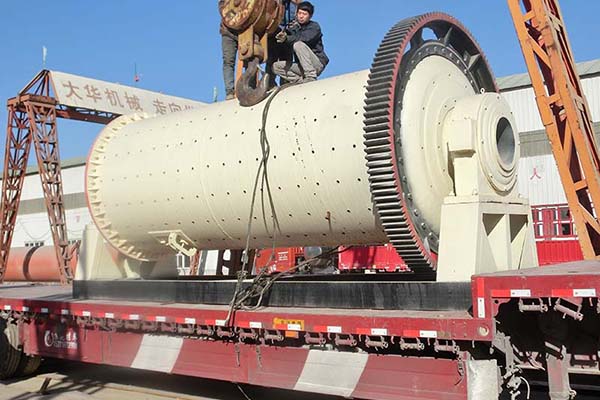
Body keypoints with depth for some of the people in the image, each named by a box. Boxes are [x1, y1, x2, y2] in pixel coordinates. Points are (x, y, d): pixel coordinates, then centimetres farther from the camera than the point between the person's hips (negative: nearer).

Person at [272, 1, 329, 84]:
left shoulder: (314, 26, -4)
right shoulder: (294, 27, 14)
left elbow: (305, 38, -24)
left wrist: (287, 39, -38)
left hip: (318, 64, -6)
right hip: (302, 66, 6)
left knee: (298, 44, -28)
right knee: (276, 66, -5)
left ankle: (311, 77, -29)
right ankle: (301, 80, -18)